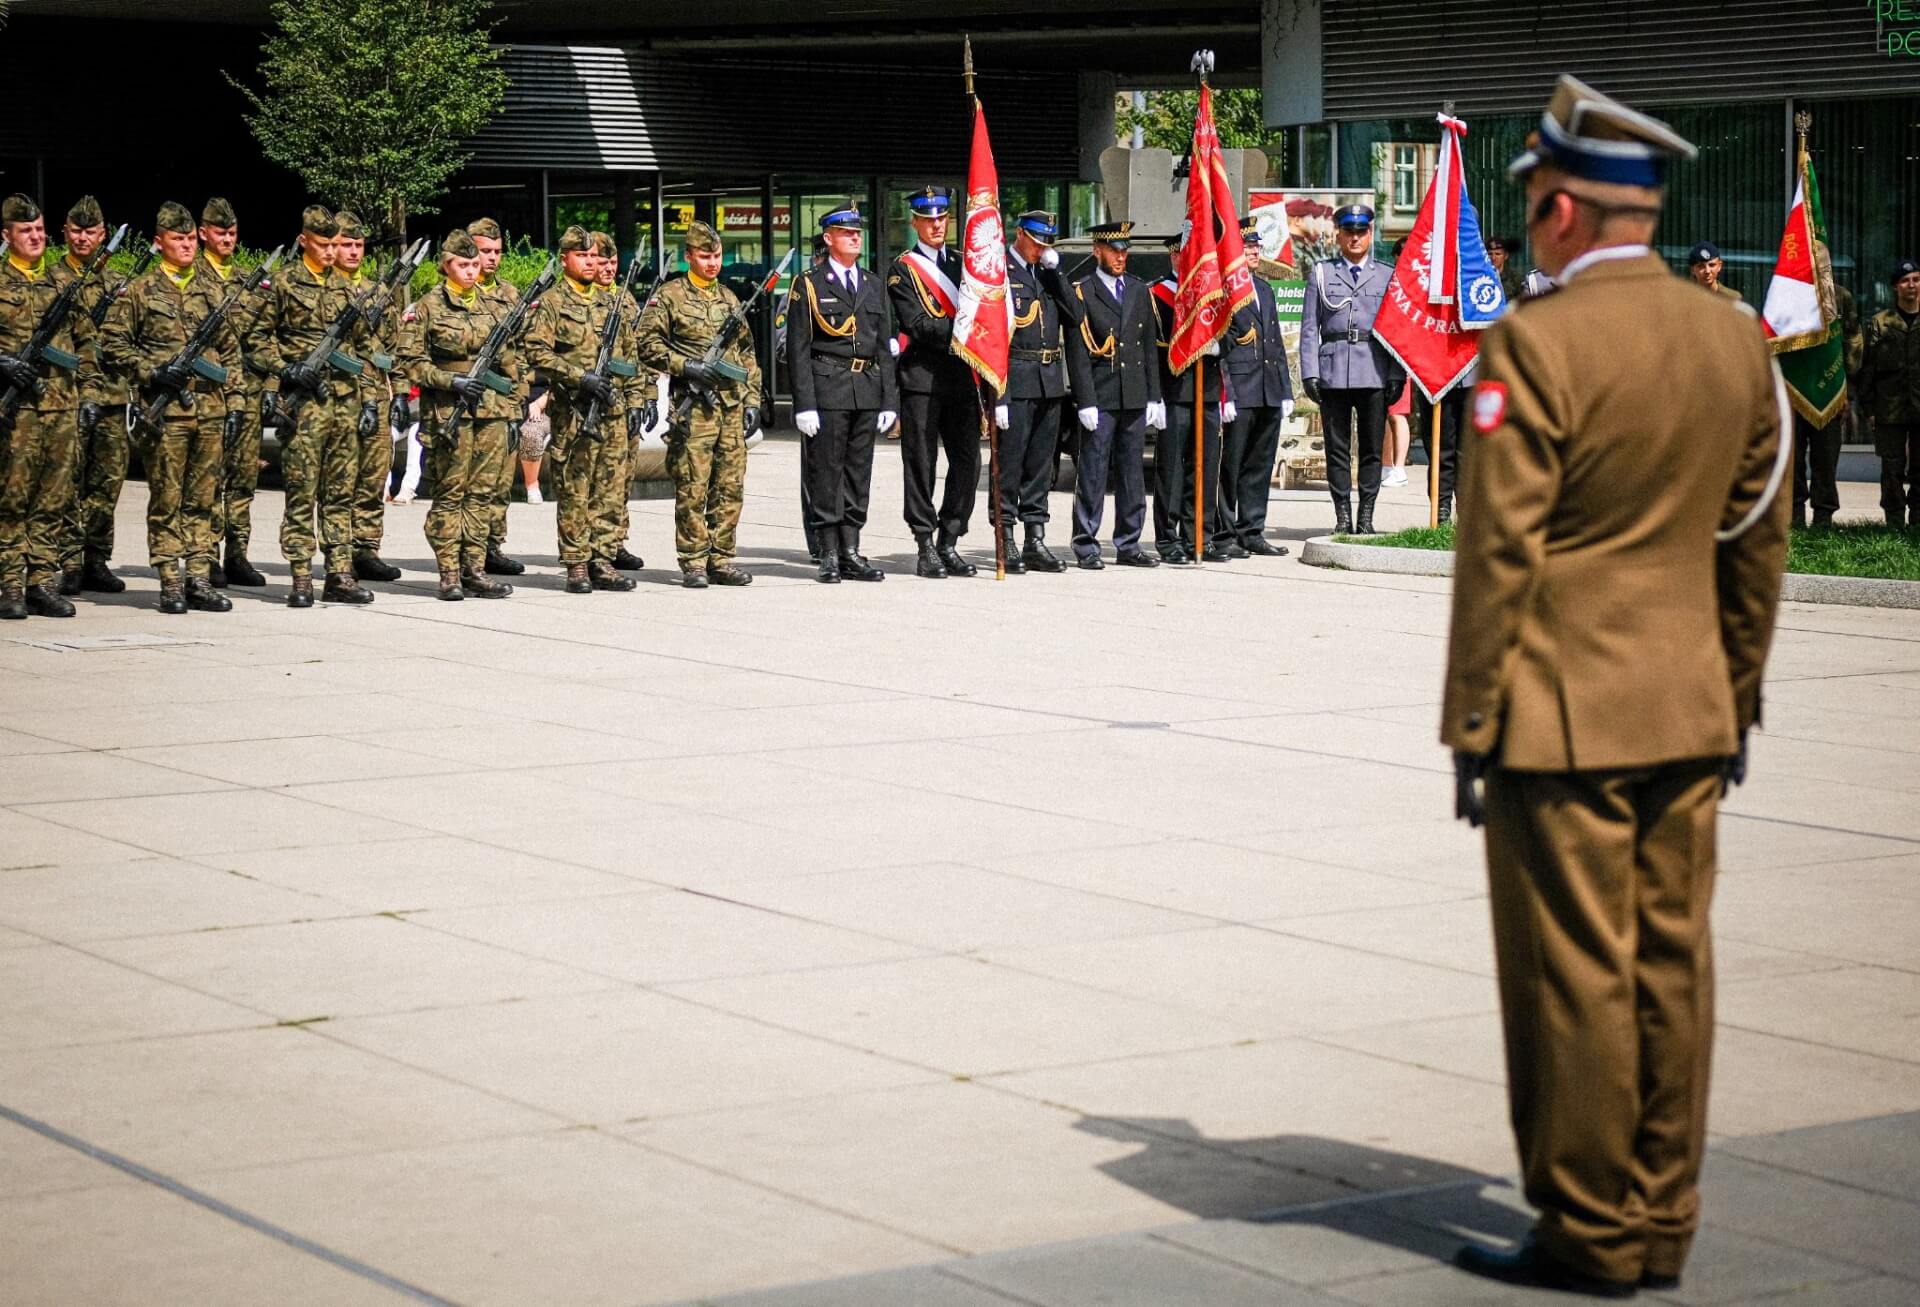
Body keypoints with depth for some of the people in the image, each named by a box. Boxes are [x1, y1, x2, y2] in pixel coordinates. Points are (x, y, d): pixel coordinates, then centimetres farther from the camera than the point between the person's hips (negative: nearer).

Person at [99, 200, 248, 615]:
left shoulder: (213, 290, 14)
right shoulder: (140, 290, 2)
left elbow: (230, 351, 16)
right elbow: (112, 343, 1)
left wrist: (236, 401, 9)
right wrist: (151, 371, -10)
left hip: (211, 410, 4)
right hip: (164, 411, -4)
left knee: (203, 500, 6)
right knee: (166, 501, 0)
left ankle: (200, 578, 11)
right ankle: (171, 582, 3)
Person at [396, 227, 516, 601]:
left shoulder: (496, 305, 12)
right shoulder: (427, 307, -1)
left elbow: (513, 359, 17)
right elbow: (410, 361, -5)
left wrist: (513, 411, 11)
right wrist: (452, 380, -16)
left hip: (492, 409, 4)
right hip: (448, 412, -4)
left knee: (482, 491, 5)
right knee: (450, 491, -3)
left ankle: (474, 570, 9)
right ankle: (449, 574, 0)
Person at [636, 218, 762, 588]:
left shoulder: (729, 299, 18)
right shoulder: (670, 297, 1)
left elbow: (746, 354, 21)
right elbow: (648, 344, -4)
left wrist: (752, 400, 13)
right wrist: (686, 366, -14)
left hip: (732, 405, 5)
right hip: (693, 407, -5)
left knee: (730, 488, 5)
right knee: (692, 489, -6)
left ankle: (721, 560, 11)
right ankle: (693, 564, -1)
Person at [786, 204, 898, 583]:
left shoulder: (874, 287, 16)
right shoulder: (809, 285, 1)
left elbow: (885, 348, 15)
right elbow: (798, 349, -4)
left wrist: (890, 401, 7)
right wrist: (804, 404, -12)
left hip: (867, 391, 5)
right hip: (827, 389, -5)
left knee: (859, 473, 7)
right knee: (825, 474, -3)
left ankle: (851, 553, 12)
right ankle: (829, 556, 1)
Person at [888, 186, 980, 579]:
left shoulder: (961, 264, 18)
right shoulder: (903, 269, 0)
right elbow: (917, 325, -11)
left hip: (961, 377, 5)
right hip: (922, 379, -5)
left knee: (967, 462, 2)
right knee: (921, 464, -2)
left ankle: (948, 545, 10)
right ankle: (925, 549, 2)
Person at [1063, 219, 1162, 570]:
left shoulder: (1140, 292, 14)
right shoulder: (1081, 293, -2)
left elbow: (1150, 348, 15)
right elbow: (1077, 353, -7)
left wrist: (1154, 397, 9)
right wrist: (1086, 402, -13)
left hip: (1135, 397, 5)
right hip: (1100, 397, -5)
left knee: (1132, 473, 8)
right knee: (1092, 473, -4)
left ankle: (1128, 546, 14)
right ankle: (1086, 547, 0)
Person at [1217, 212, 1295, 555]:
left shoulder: (1264, 288, 20)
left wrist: (1286, 391, 17)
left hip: (1269, 394, 8)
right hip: (1238, 392, -8)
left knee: (1260, 465, 10)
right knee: (1229, 463, -3)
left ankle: (1251, 531, 16)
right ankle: (1223, 533, 4)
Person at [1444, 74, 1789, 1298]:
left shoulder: (1534, 345, -14)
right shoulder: (1739, 340, 6)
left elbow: (1498, 552, -14)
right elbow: (1759, 541, 12)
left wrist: (1471, 726, -8)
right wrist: (1739, 698, 20)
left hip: (1564, 715, -6)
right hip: (1689, 710, 7)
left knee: (1576, 974, 1)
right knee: (1672, 965, 11)